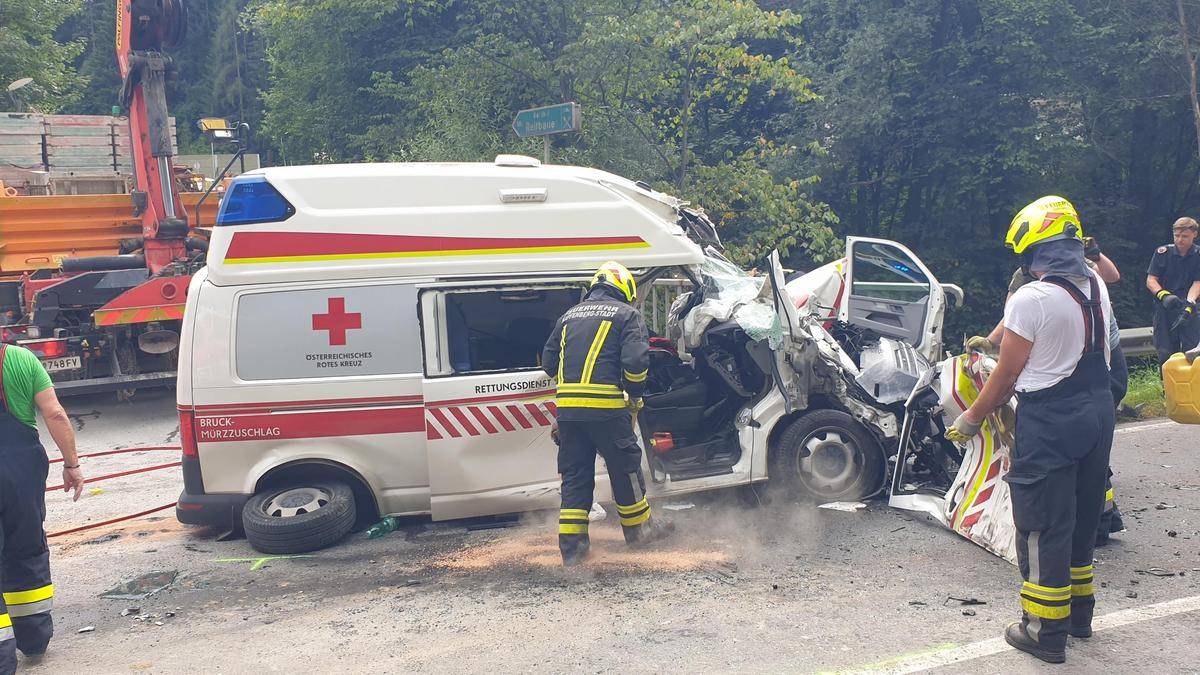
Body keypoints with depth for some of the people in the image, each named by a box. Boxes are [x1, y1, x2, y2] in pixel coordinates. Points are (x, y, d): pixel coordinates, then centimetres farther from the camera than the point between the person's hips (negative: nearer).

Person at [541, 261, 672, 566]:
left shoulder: (569, 316, 21)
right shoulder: (627, 314, 3)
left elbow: (549, 361, 20)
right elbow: (636, 360, -11)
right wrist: (634, 394, 5)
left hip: (567, 406, 5)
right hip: (606, 406, -5)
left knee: (574, 475, 11)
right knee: (625, 467, 13)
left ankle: (571, 545, 10)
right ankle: (638, 527, 29)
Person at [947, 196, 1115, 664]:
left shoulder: (1031, 299, -20)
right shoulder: (1098, 289, 4)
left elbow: (1007, 374, -14)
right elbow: (1094, 353, 13)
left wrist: (970, 420, -1)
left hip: (1049, 420, -8)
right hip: (1098, 411, 8)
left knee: (1042, 525, 2)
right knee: (1082, 516, 20)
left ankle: (1046, 632, 10)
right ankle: (1079, 613, 35)